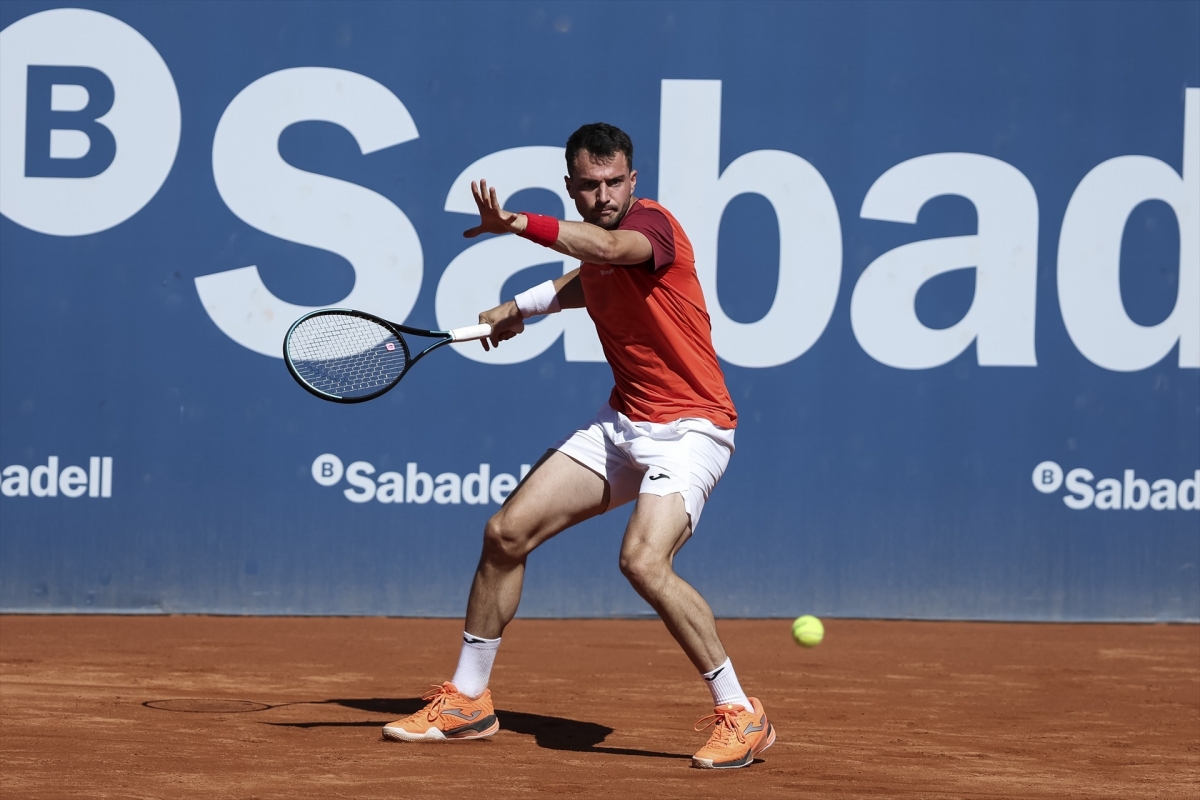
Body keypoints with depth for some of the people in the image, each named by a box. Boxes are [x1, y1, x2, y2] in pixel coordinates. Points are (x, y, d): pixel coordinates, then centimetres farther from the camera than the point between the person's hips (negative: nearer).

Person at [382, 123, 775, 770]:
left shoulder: (652, 224, -18)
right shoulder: (592, 240, 7)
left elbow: (611, 249, -43)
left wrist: (520, 225, -55)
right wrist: (521, 307, 22)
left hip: (690, 428, -8)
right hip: (622, 421, 8)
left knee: (643, 560, -29)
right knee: (506, 533, 4)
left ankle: (741, 715, -15)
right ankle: (467, 701, 20)